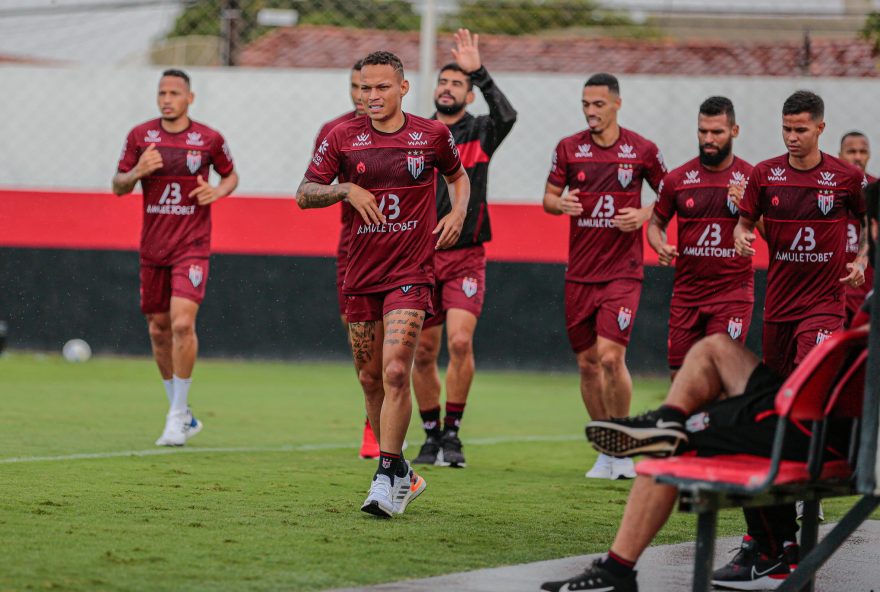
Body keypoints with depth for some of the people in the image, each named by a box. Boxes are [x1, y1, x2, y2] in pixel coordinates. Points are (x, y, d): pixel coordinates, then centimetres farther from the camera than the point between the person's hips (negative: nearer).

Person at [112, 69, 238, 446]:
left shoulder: (209, 139, 0)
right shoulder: (140, 136, 4)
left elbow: (230, 175, 16)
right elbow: (118, 186, 8)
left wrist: (218, 191, -6)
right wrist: (137, 172, -13)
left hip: (192, 246, -3)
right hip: (152, 247, 3)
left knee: (182, 322, -19)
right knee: (159, 330, 8)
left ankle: (177, 415, -9)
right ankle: (183, 416, 23)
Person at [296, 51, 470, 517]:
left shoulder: (432, 135, 1)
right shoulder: (343, 138, 1)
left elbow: (457, 175, 21)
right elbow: (304, 194, 2)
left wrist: (458, 212, 2)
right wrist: (345, 188, -15)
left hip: (411, 272, -3)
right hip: (361, 275, 3)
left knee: (395, 371, -18)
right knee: (370, 379, 8)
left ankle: (387, 479, -15)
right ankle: (402, 475, 23)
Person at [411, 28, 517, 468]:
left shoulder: (479, 133, 2)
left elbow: (506, 116, -22)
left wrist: (478, 72, -28)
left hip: (465, 257, -3)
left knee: (460, 341, -17)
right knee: (423, 353, 4)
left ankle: (452, 435, -7)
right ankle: (432, 436, 17)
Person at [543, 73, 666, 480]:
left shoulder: (641, 151, -1)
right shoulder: (569, 149, 4)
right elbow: (549, 197, 8)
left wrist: (644, 214, -10)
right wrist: (560, 203, -15)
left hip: (622, 271, -3)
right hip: (580, 273, 3)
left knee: (611, 356, -17)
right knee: (587, 363, 5)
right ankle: (606, 451, 19)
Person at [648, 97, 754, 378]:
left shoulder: (751, 178, -1)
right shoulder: (678, 179, 4)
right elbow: (656, 223, 16)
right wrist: (661, 247, -6)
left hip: (732, 292, -3)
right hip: (686, 292, 3)